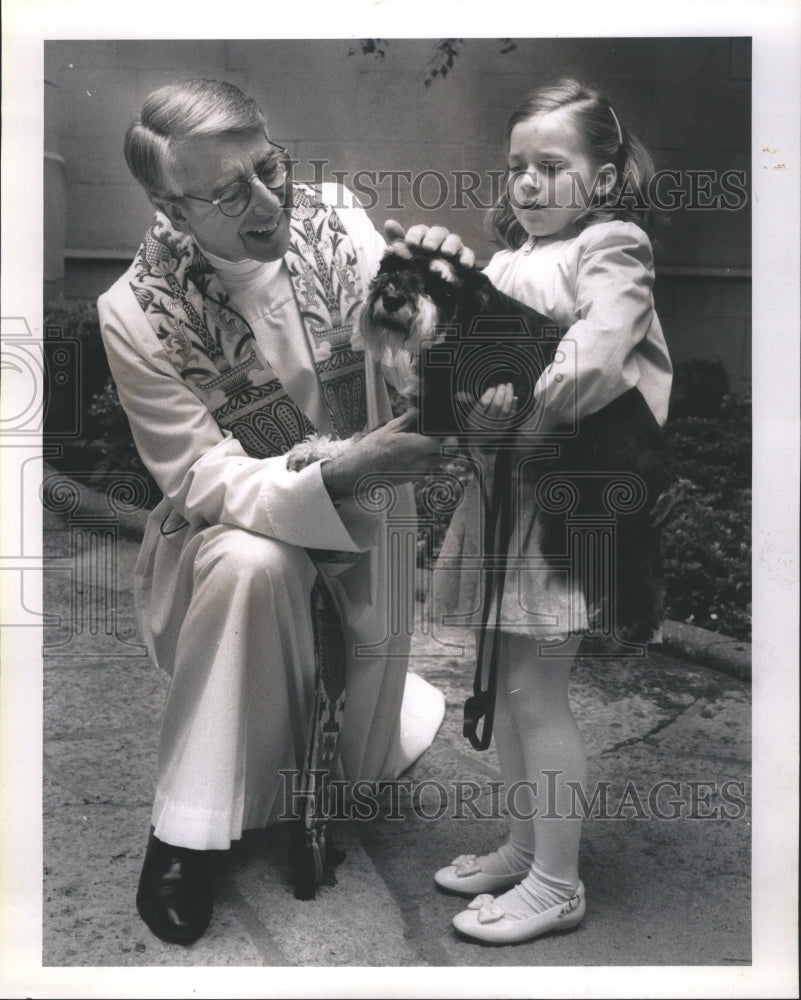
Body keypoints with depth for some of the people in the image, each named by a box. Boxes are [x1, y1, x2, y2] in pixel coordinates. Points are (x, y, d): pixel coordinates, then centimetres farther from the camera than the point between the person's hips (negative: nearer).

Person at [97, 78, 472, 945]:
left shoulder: (334, 220, -14)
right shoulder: (136, 313, -21)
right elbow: (204, 481, -23)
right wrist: (340, 474, -39)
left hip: (367, 526, 3)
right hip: (234, 538, -2)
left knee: (374, 758, 5)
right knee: (253, 565, -38)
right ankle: (184, 835, -16)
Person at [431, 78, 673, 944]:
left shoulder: (613, 248, -4)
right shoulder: (505, 260, 19)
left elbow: (596, 361, -19)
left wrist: (524, 409, -16)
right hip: (503, 489, 8)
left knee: (536, 688, -3)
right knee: (505, 682, 14)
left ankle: (557, 882, 14)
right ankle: (523, 846, 32)